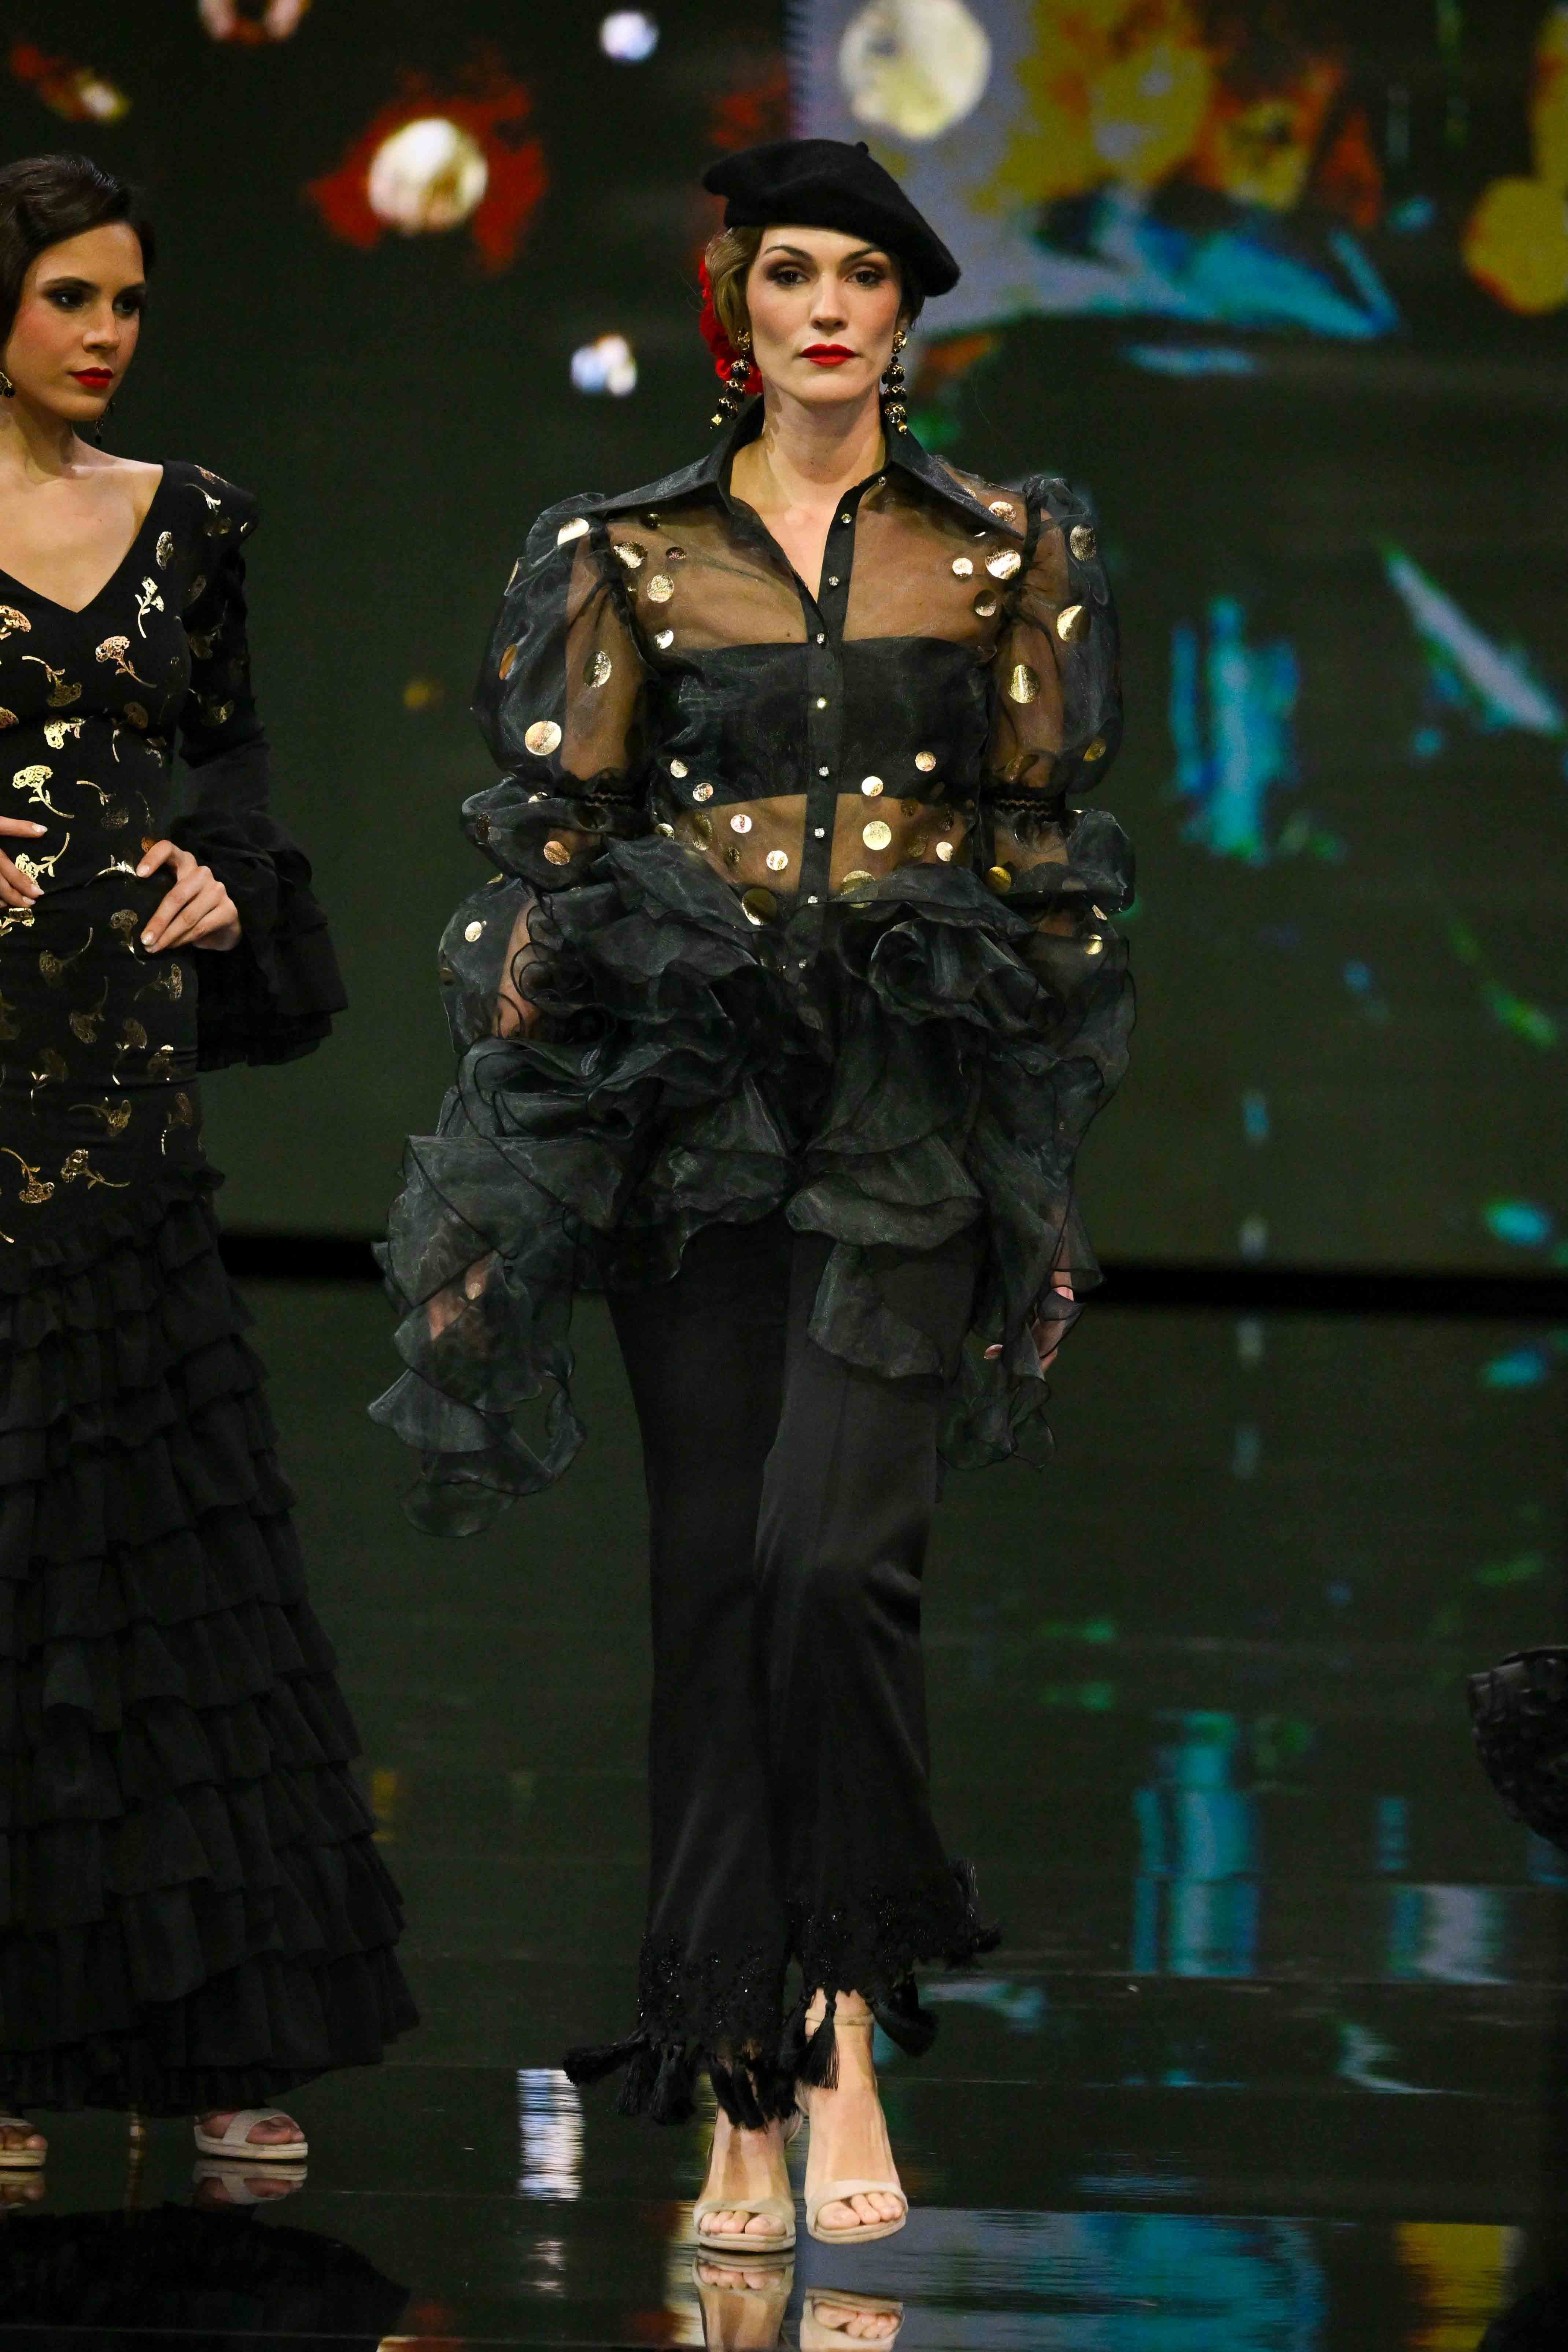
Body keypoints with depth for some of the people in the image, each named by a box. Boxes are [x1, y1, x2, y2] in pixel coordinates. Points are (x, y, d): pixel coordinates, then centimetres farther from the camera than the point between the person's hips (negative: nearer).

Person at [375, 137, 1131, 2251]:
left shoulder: (1006, 554, 8)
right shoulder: (631, 558, 9)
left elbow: (1049, 849, 8)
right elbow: (557, 843, 7)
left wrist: (1036, 1133, 1)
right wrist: (512, 1159, 0)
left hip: (915, 1108, -1)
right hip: (694, 1100, 1)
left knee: (834, 1557, -18)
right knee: (715, 1581, 1)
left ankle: (849, 2031, -5)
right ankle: (744, 2104, 6)